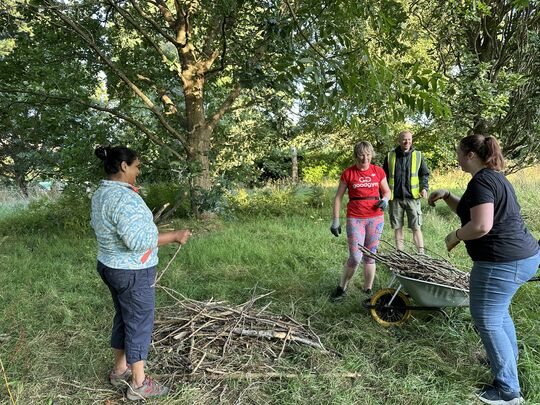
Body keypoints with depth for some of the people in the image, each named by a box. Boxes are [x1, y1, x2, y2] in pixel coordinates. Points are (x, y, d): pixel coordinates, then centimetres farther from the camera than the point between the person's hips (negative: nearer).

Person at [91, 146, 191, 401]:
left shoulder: (101, 194, 6)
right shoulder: (124, 197, -26)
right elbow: (139, 241, -31)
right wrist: (174, 236, -22)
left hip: (110, 266, 10)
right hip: (133, 273, -10)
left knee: (123, 318, 22)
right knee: (139, 325, 4)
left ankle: (120, 370, 37)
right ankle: (139, 385, 18)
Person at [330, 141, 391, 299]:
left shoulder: (378, 171, 4)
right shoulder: (348, 173, -2)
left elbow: (387, 191, 17)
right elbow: (338, 197, 2)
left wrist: (385, 200, -6)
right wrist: (335, 221, -2)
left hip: (376, 218, 2)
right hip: (355, 219, -2)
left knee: (370, 256, 9)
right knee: (355, 258, -7)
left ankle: (368, 291, 22)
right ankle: (342, 288, 15)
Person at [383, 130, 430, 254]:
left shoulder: (418, 156, 5)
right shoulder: (390, 156, 6)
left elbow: (425, 174, 11)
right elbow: (384, 176, 11)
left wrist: (424, 187, -6)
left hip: (412, 197, -1)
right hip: (395, 198, 1)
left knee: (416, 227, -1)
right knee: (397, 227, 8)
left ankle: (421, 253, 7)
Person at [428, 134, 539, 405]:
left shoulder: (480, 181, -18)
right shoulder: (495, 177, 15)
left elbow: (480, 225, -28)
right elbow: (468, 212, 24)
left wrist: (454, 236, -11)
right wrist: (446, 196, 12)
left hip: (501, 263, -11)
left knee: (487, 321, 0)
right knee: (499, 312, 27)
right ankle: (508, 362, 44)